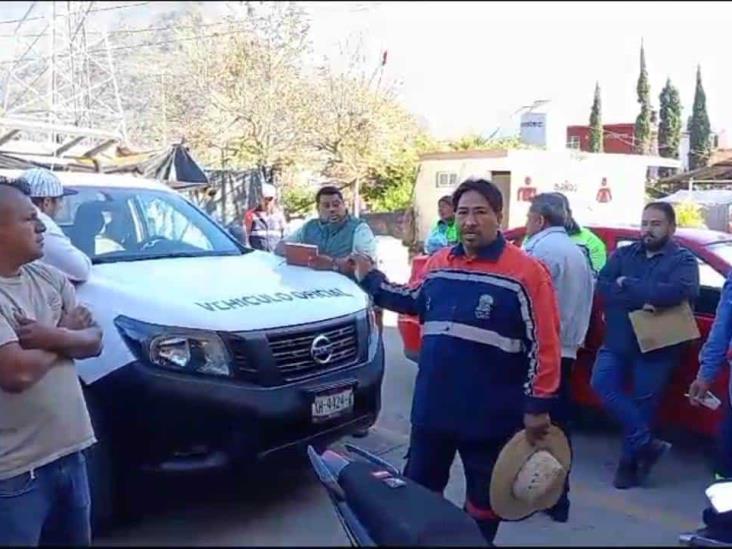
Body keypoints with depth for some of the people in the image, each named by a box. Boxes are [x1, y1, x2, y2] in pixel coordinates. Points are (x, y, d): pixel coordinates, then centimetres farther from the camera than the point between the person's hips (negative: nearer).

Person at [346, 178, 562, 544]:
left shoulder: (525, 272, -13)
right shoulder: (438, 263, 5)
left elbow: (544, 345, -13)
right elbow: (416, 302, 24)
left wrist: (537, 406, -15)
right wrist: (371, 280, 21)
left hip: (490, 415, -5)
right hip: (432, 407, 5)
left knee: (483, 501, 16)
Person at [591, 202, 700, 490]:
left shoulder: (683, 260, -2)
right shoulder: (623, 254, 9)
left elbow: (677, 291, -23)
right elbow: (602, 287, -7)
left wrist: (627, 285, -16)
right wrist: (643, 299, -19)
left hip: (656, 347, -3)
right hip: (617, 341, 3)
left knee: (643, 405, 3)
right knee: (602, 383, -15)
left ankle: (629, 463, 22)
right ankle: (647, 443, -3)